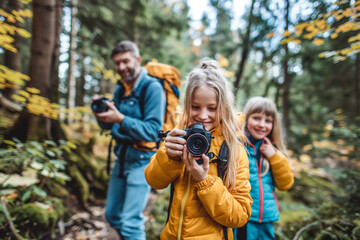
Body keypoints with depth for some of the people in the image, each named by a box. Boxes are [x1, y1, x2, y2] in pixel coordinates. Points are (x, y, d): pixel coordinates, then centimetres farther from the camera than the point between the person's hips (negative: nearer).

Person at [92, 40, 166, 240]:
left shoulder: (152, 87, -13)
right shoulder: (120, 89, 9)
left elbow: (153, 131, -20)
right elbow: (108, 126, 10)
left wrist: (120, 119, -30)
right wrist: (101, 113, -10)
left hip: (142, 160, -7)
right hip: (121, 156, 8)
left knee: (130, 223, -5)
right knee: (112, 215, 19)